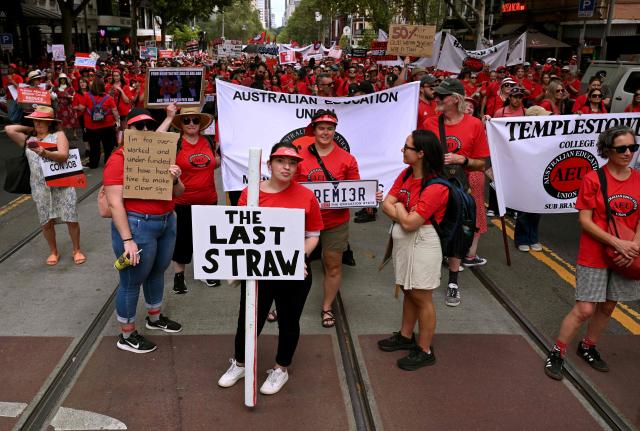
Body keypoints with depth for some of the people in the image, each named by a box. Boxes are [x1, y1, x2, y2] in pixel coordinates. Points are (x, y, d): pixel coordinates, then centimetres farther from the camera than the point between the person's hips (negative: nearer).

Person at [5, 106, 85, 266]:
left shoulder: (58, 135, 2)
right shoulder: (28, 139, 13)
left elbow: (64, 156, -12)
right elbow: (9, 129, 4)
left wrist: (44, 153, -28)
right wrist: (30, 129, 11)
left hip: (62, 185, -3)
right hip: (40, 187, 3)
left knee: (71, 219, 0)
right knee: (46, 222, 7)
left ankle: (77, 250, 17)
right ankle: (53, 252, 25)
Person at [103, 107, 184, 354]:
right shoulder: (119, 159, -12)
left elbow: (178, 193, 11)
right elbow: (115, 203, -18)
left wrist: (175, 179, -11)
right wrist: (127, 240, -23)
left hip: (167, 222, 7)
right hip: (137, 226, -7)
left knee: (157, 272, 22)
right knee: (132, 281, 5)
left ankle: (154, 318, 44)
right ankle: (126, 336, 22)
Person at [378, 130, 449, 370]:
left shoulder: (436, 188, -23)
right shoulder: (406, 174, 3)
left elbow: (409, 223, -24)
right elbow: (386, 205, -1)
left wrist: (399, 208, -6)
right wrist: (405, 214, -16)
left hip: (422, 245, -8)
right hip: (403, 242, 8)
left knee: (422, 298, 5)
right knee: (408, 292, 21)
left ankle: (424, 351, 20)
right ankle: (406, 336, 38)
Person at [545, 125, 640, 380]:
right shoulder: (593, 179, -10)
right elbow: (585, 221, -12)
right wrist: (617, 244, -19)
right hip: (594, 256, -4)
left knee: (607, 307, 14)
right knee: (585, 309, -5)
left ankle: (588, 347, 35)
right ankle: (557, 353, 11)